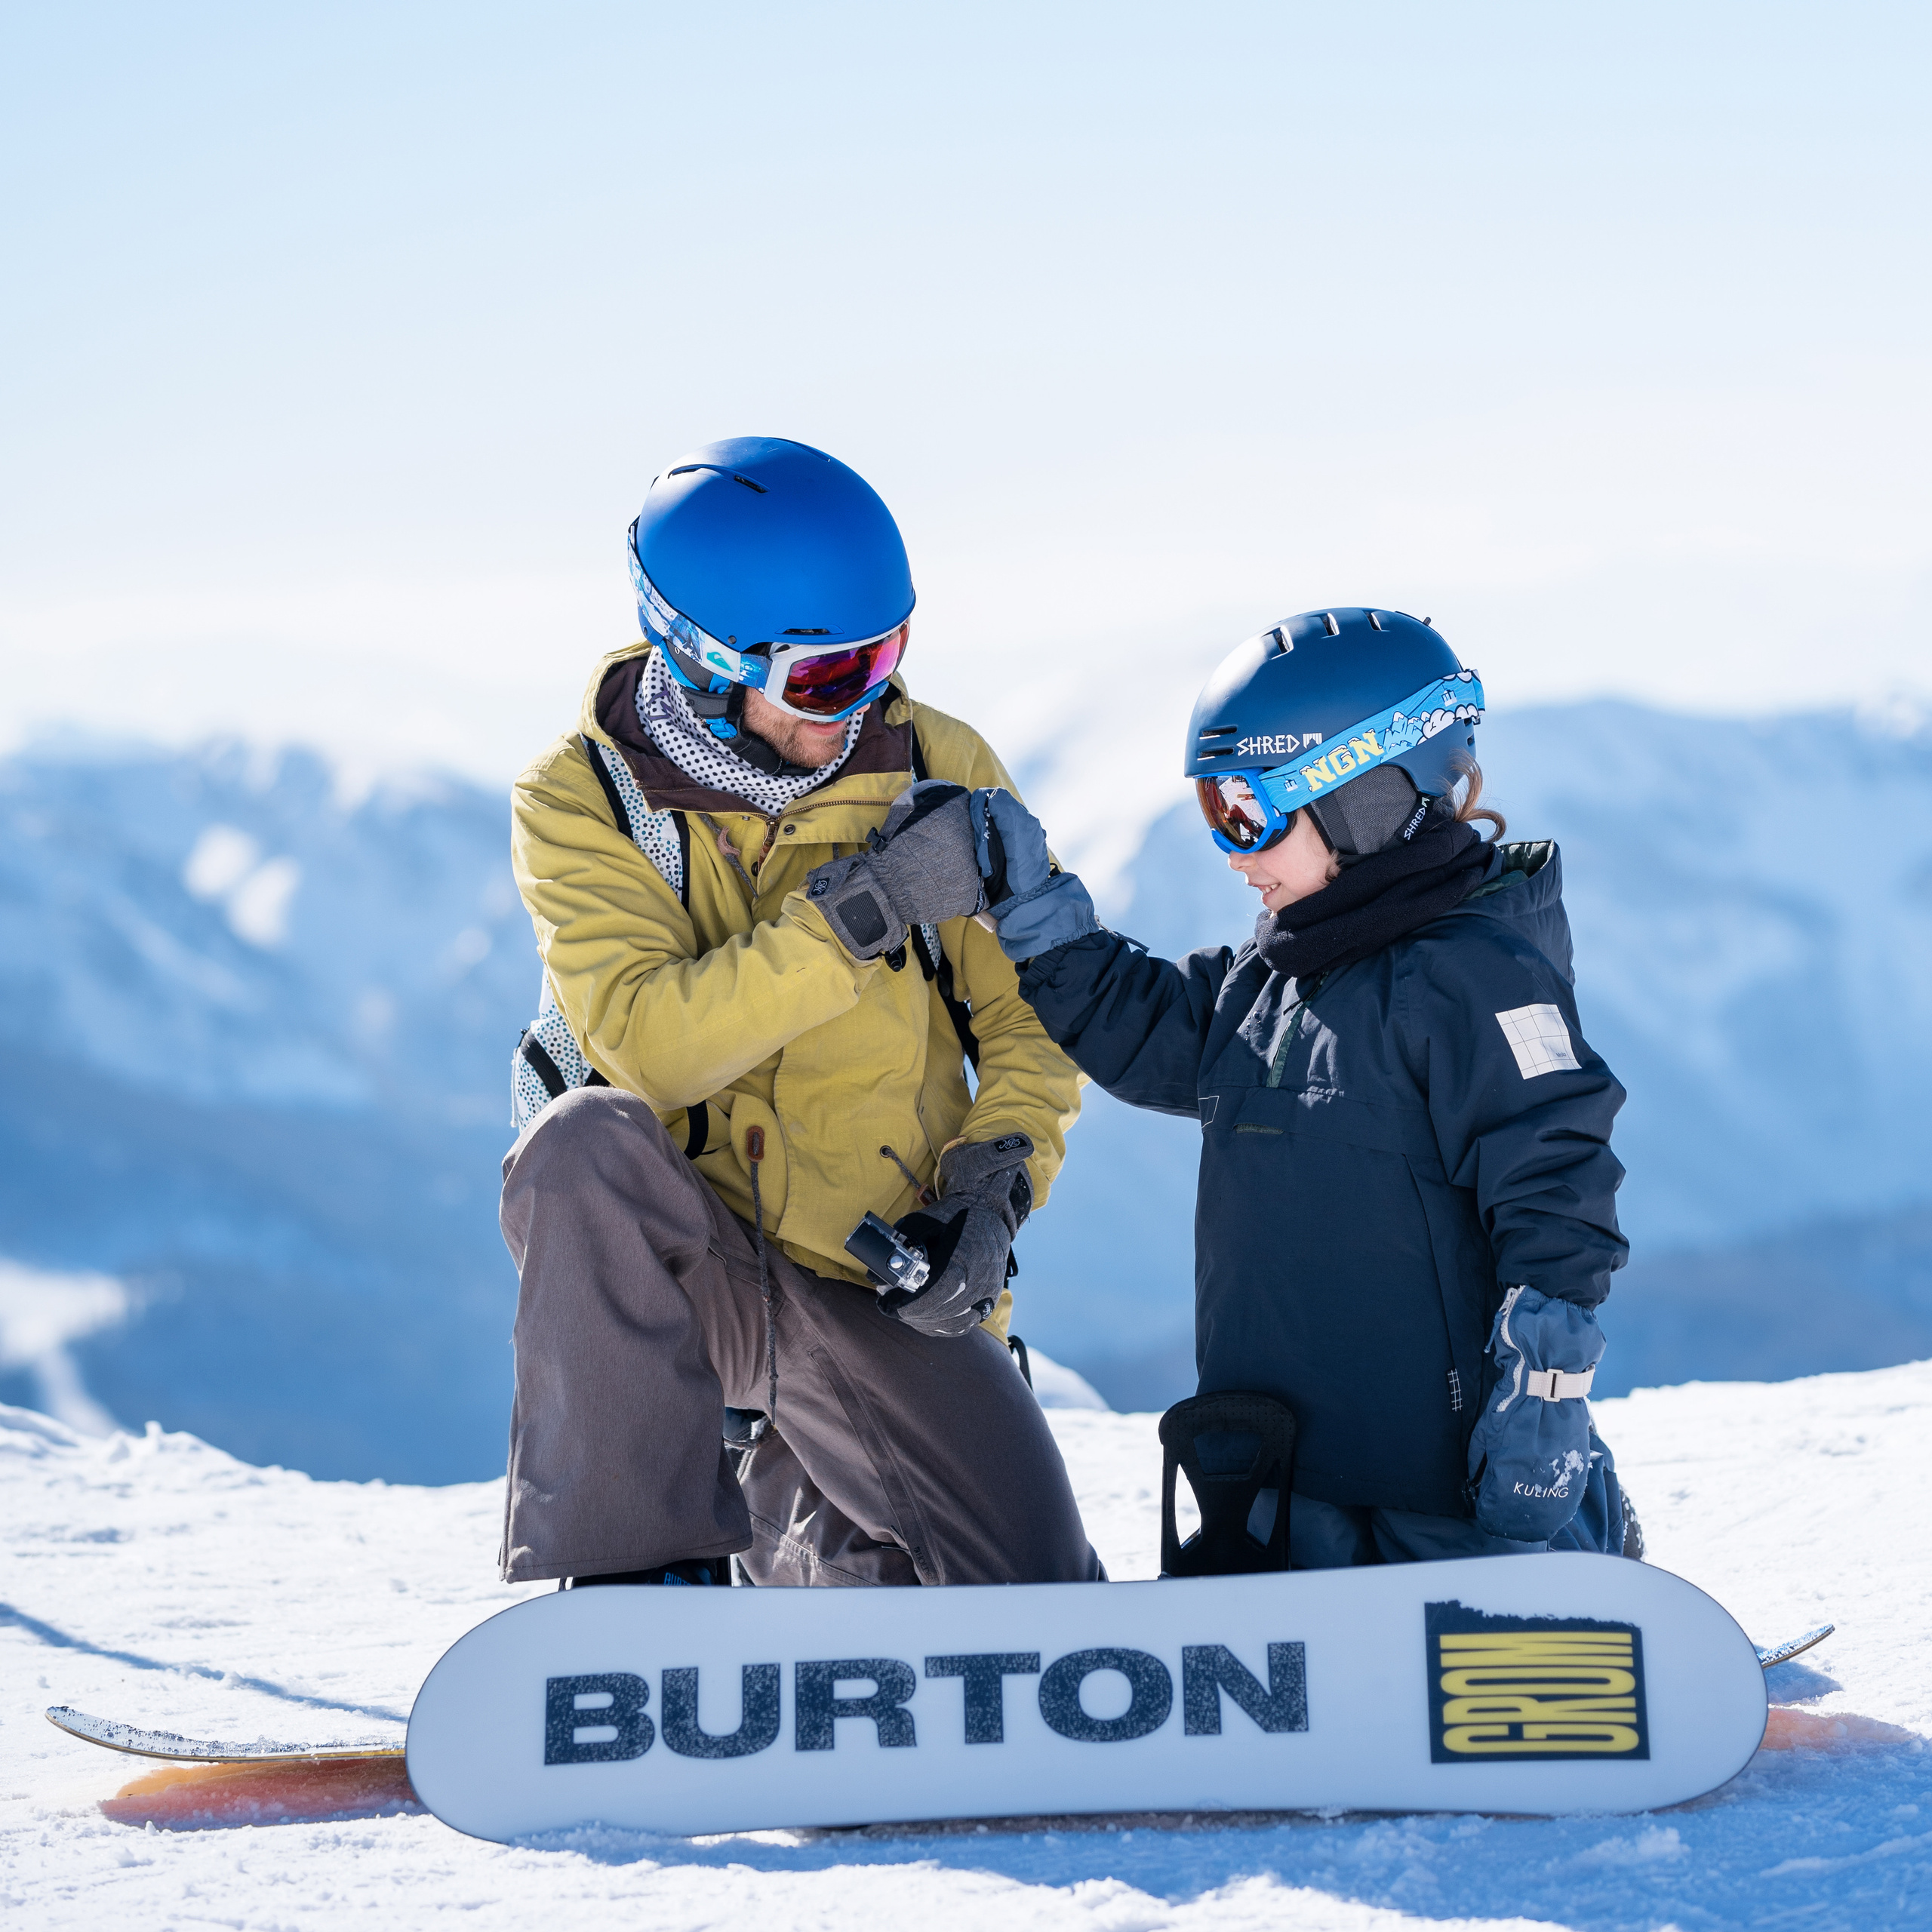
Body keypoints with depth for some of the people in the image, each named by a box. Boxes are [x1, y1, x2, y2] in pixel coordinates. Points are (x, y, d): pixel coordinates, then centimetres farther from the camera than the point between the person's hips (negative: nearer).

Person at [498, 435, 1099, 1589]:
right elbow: (651, 1048, -22)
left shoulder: (938, 769, 0)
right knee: (588, 1138, -37)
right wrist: (862, 909, -27)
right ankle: (638, 1560, -23)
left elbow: (1034, 1017, 5)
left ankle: (800, 1542, 29)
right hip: (690, 1265, -3)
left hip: (886, 1289, 3)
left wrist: (995, 1184, -13)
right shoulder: (581, 801, -7)